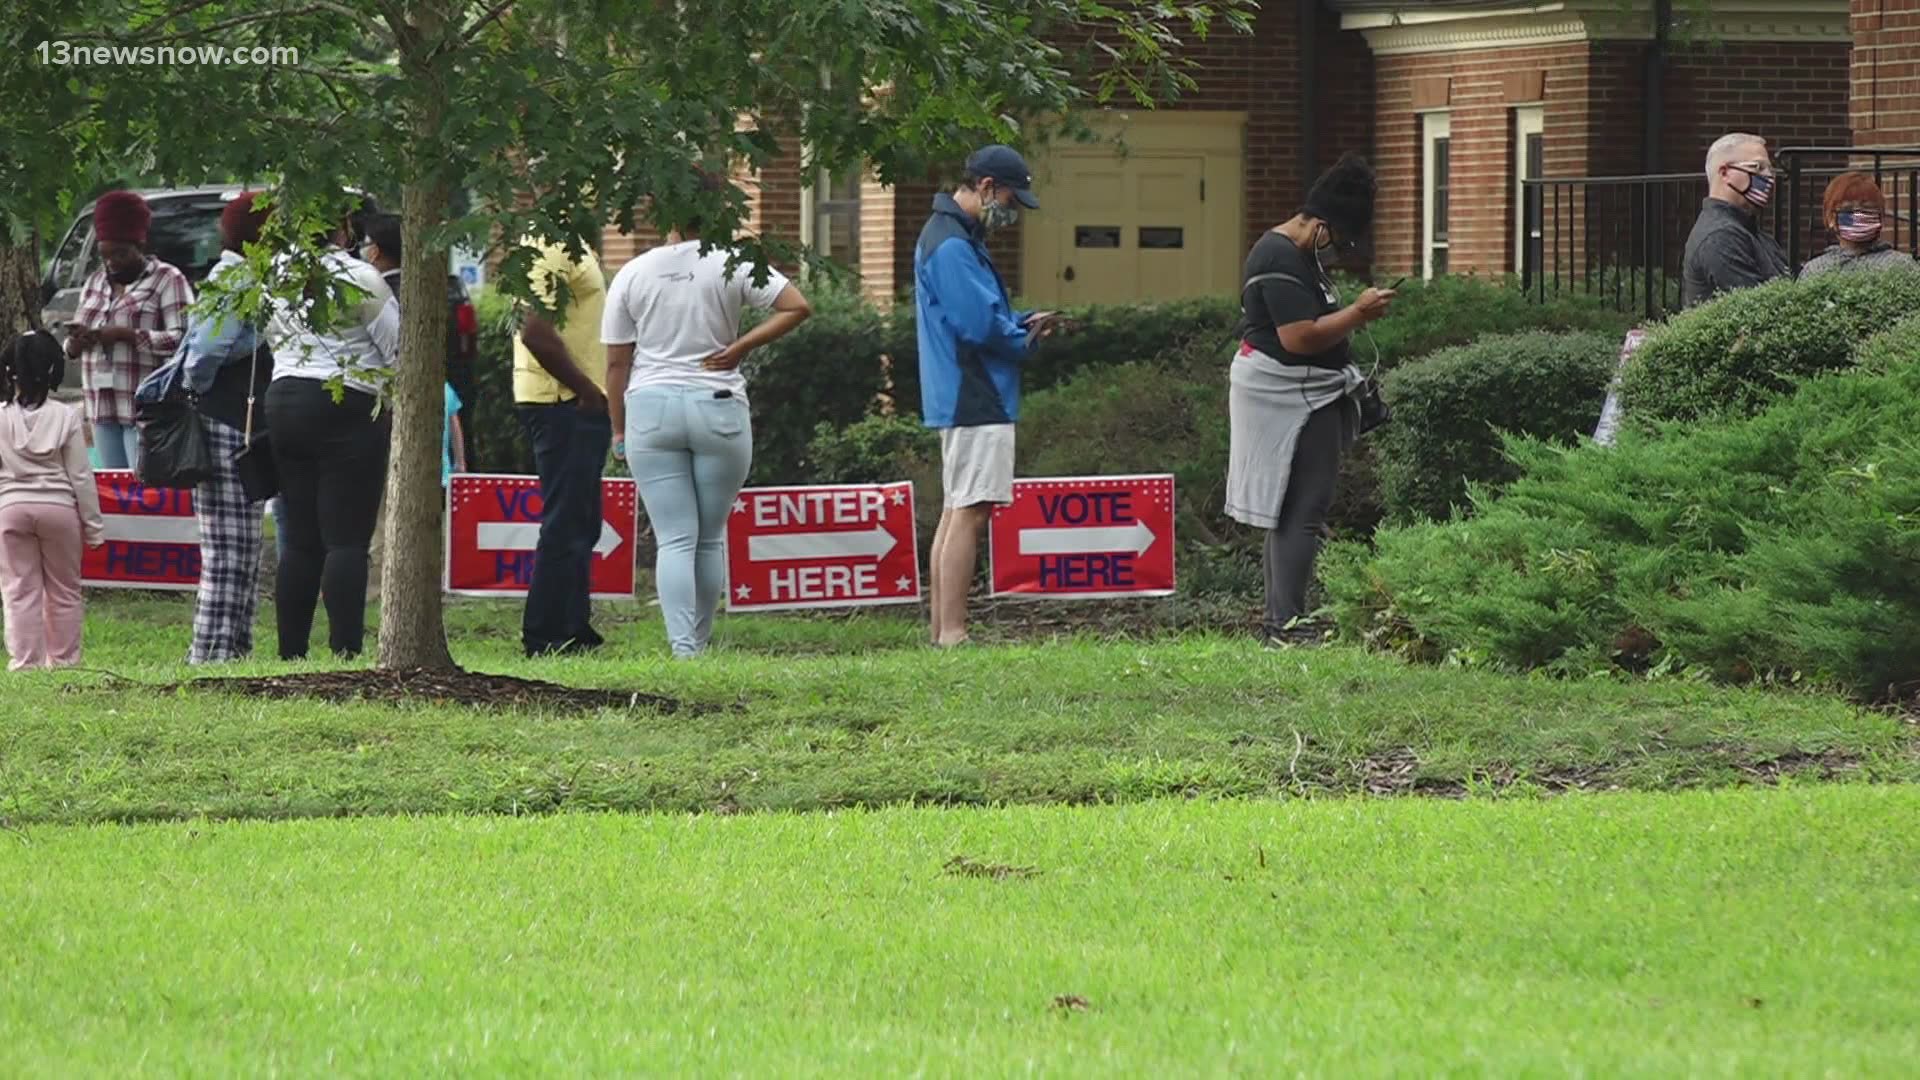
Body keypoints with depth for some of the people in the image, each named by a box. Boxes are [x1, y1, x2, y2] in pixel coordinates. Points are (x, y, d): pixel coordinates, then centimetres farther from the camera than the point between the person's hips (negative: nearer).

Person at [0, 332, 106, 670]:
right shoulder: (67, 417, -6)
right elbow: (81, 476, -3)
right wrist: (93, 526, 5)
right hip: (59, 507, 0)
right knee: (63, 592, 12)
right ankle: (63, 659, 14)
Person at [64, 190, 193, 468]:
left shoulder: (168, 281, -2)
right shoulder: (95, 283, 19)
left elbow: (182, 340, -12)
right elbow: (71, 347, 23)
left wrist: (126, 336, -19)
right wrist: (76, 343, -2)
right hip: (103, 409, 7)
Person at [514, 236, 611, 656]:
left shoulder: (567, 247, 17)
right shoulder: (549, 249, -16)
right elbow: (536, 332, -26)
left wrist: (592, 390, 15)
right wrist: (586, 389, -19)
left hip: (579, 405, 11)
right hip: (564, 404, -11)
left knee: (579, 523, 15)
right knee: (565, 525, -8)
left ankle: (573, 631, 20)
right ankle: (546, 636, -6)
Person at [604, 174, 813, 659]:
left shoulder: (632, 275, 2)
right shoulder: (731, 265, -3)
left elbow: (616, 364, 4)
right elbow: (797, 307, -8)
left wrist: (619, 433, 12)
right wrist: (740, 347, -3)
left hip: (650, 407, 1)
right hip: (718, 406, -1)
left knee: (674, 539, -1)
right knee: (711, 537, 12)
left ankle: (682, 645, -13)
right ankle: (700, 640, 18)